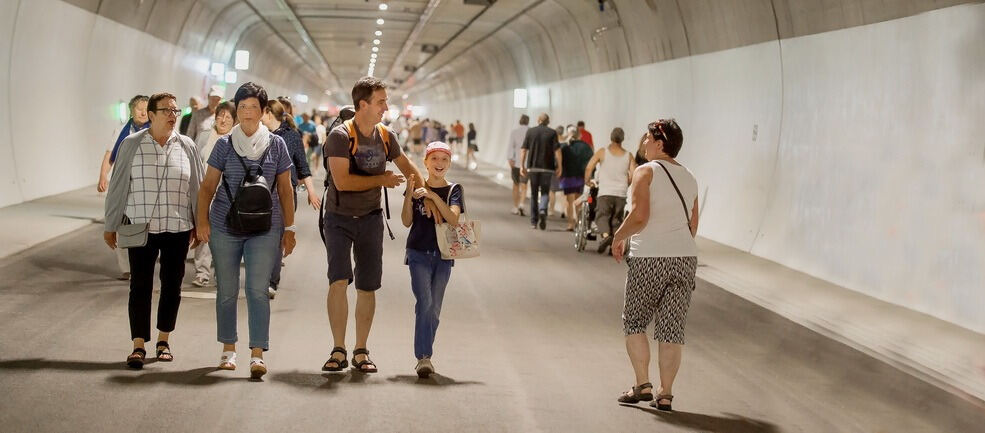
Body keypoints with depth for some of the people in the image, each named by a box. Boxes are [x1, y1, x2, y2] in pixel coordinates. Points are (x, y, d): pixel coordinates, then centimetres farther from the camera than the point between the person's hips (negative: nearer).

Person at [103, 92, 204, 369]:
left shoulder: (186, 146, 3)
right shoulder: (131, 145, -1)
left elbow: (197, 187, 9)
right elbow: (118, 187, 3)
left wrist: (199, 225, 9)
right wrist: (111, 226, 4)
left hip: (178, 229, 2)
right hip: (140, 228, -2)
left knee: (172, 285, 8)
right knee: (140, 286, -2)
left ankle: (163, 340, 22)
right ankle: (138, 346, 3)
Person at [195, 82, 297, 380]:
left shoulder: (276, 145, 5)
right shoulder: (225, 145, 4)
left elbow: (284, 189, 9)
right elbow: (208, 186, 6)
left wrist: (289, 228, 6)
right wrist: (202, 221, -6)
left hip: (265, 229, -1)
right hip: (225, 228, 1)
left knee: (258, 289, -10)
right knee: (227, 291, 9)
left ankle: (258, 354, -11)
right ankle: (228, 349, 23)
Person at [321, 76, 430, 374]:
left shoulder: (385, 136, 3)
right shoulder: (341, 135, -15)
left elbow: (407, 167, 17)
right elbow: (342, 181, -23)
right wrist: (382, 180, -16)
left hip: (370, 218, 5)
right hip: (339, 218, -4)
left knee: (367, 287, 4)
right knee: (338, 281, -15)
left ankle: (361, 352, 14)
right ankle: (339, 351, -5)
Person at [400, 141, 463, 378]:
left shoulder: (454, 190, 3)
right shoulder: (417, 187, 2)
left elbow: (453, 218, -14)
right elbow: (407, 222, -3)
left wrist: (433, 196, -21)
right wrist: (409, 194, -14)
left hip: (443, 255, 2)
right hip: (419, 253, -2)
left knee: (434, 309, 7)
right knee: (424, 303, -15)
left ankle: (425, 355, 18)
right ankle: (424, 357, -17)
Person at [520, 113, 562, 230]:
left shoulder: (530, 131, 3)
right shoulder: (552, 133, -1)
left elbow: (523, 150, 0)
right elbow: (557, 150, -9)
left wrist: (522, 166, 4)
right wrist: (559, 166, -4)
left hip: (532, 167, 1)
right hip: (547, 167, -1)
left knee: (533, 194, 11)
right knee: (545, 192, 7)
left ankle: (533, 221, 12)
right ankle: (543, 211, -22)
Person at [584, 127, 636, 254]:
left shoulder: (602, 152, 2)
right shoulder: (628, 155, 8)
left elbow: (589, 168, -6)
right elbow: (633, 174, 2)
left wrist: (587, 181, 11)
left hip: (605, 192, -2)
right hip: (621, 194, 2)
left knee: (602, 216, -1)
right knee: (616, 220, 10)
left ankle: (605, 235, -28)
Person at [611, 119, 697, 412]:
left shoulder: (645, 172, -6)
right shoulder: (689, 178, 13)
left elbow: (639, 217, -18)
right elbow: (693, 225, 16)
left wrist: (618, 238, -3)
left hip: (649, 259, -5)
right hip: (685, 258, 5)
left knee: (634, 321, 11)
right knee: (672, 328, 6)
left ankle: (643, 385, 5)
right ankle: (665, 394, 6)